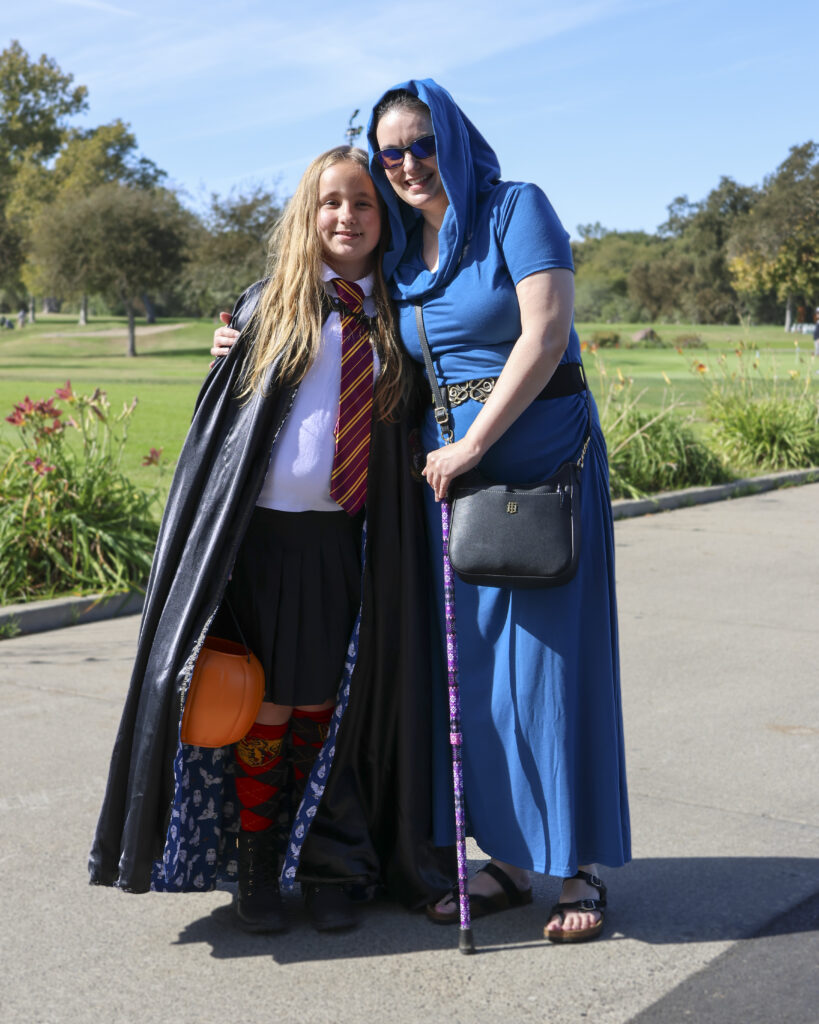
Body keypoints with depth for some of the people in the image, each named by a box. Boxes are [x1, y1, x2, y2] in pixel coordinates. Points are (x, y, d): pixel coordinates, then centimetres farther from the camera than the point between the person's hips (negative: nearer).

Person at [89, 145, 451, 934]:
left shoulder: (395, 316, 10)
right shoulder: (270, 306, 3)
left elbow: (407, 424, 11)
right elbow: (221, 416, 1)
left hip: (351, 541, 2)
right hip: (268, 531, -2)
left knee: (324, 704, 9)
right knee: (267, 701, 3)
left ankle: (325, 866, 22)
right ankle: (254, 870, 18)